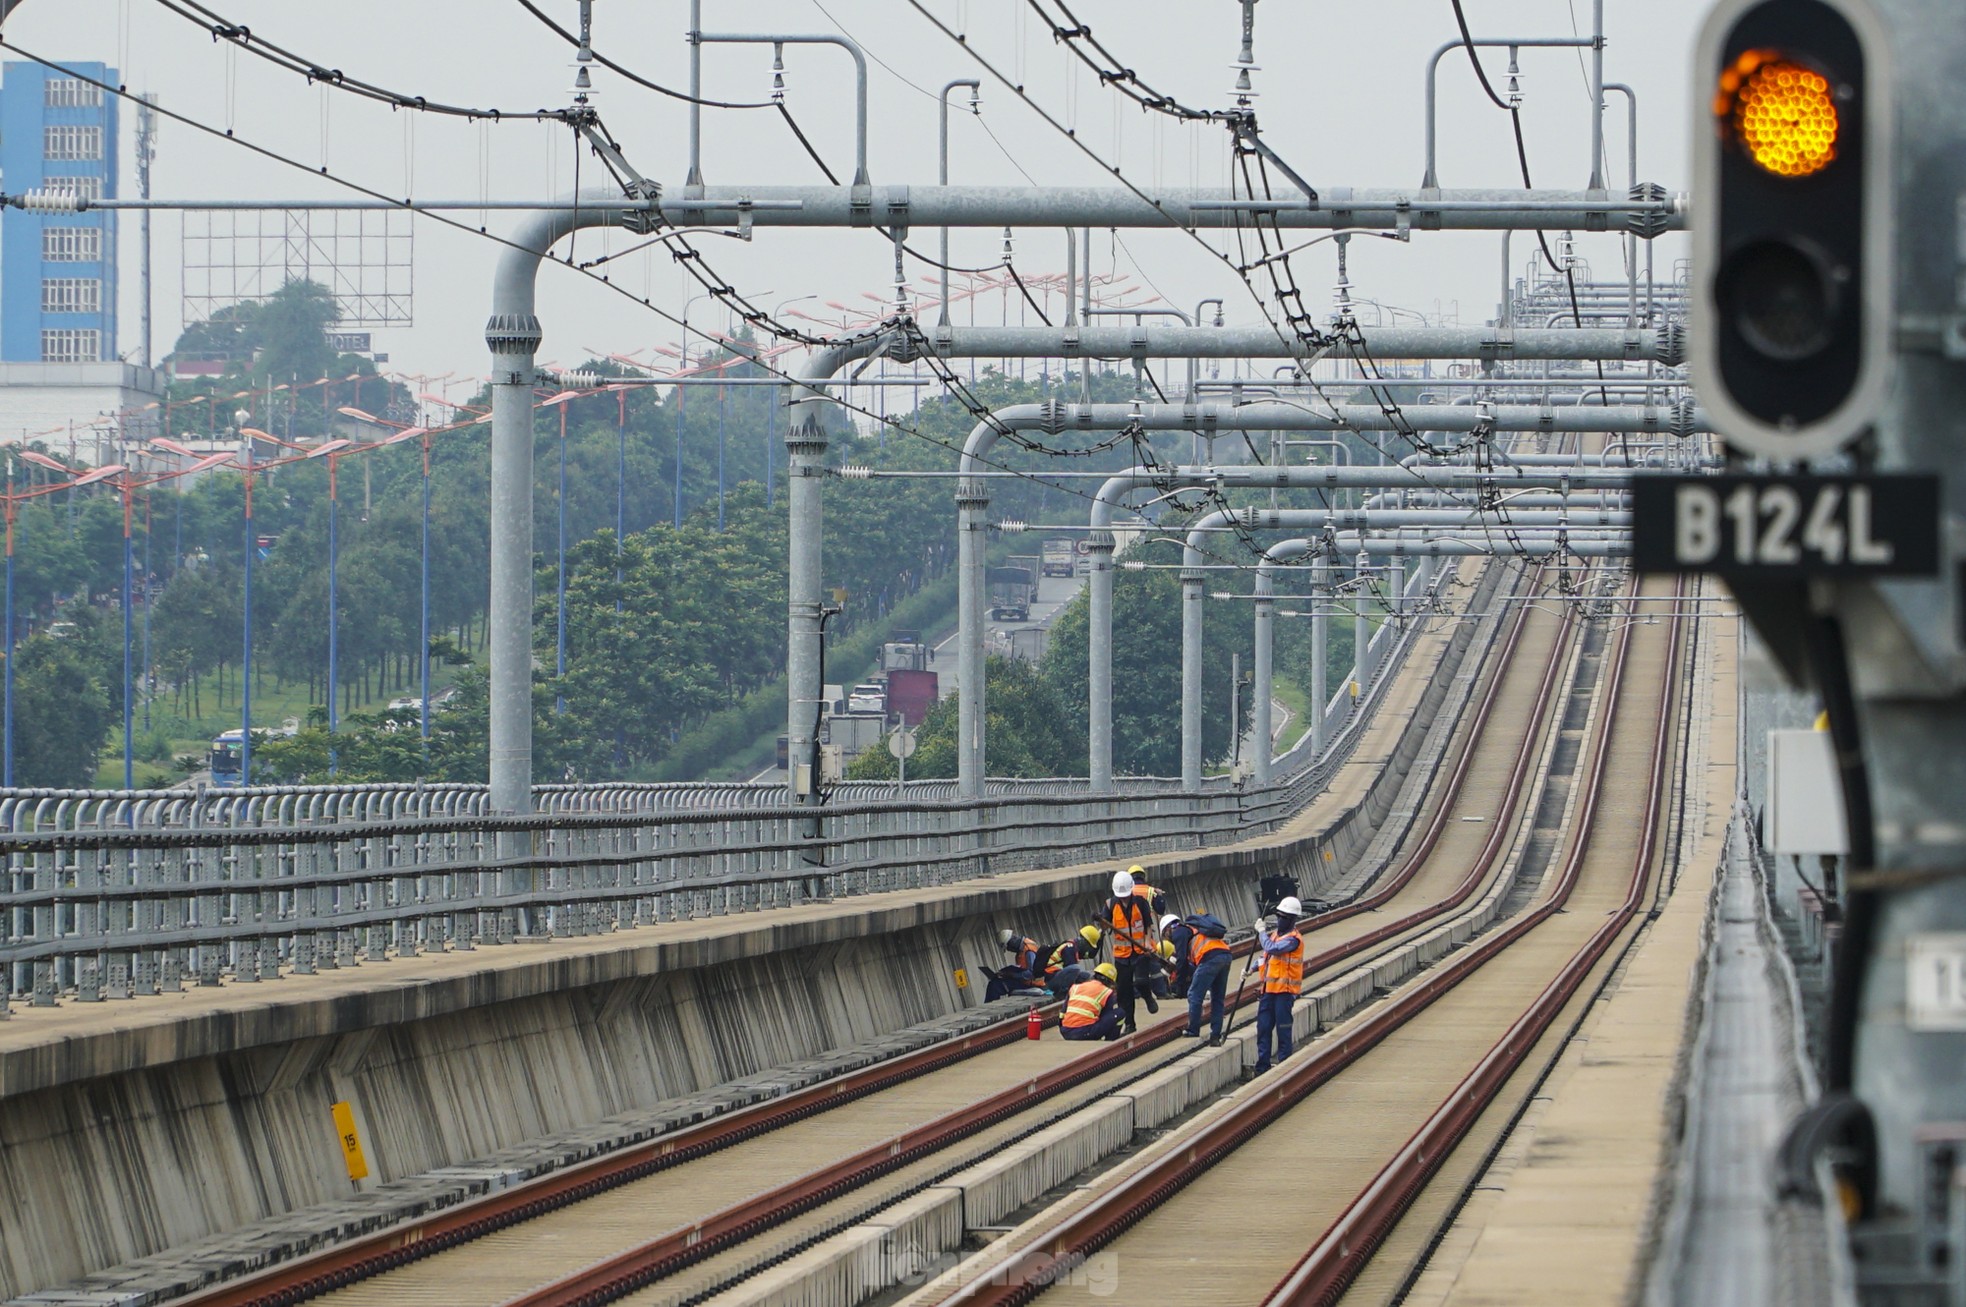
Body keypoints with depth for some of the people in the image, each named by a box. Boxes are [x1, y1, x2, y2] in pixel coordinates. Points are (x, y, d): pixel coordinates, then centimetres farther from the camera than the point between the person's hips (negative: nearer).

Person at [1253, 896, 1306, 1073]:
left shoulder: (1294, 939, -13)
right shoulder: (1275, 934, 15)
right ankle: (1262, 1065, 13)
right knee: (1263, 1028, 8)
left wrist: (1262, 932, -12)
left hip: (1284, 991, -8)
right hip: (1269, 989, 8)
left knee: (1283, 1029, -3)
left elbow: (1272, 948, -27)